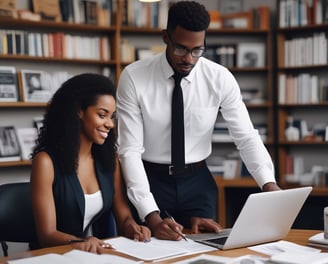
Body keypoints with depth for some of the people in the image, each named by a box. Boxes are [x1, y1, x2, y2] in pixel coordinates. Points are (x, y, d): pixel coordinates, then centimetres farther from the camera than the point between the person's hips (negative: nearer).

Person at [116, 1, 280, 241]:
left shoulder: (221, 78, -11)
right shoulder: (134, 77, -17)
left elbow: (247, 137, -9)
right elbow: (130, 150, -20)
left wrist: (269, 184, -28)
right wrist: (152, 216, -31)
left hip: (198, 182, 2)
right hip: (151, 180, -1)